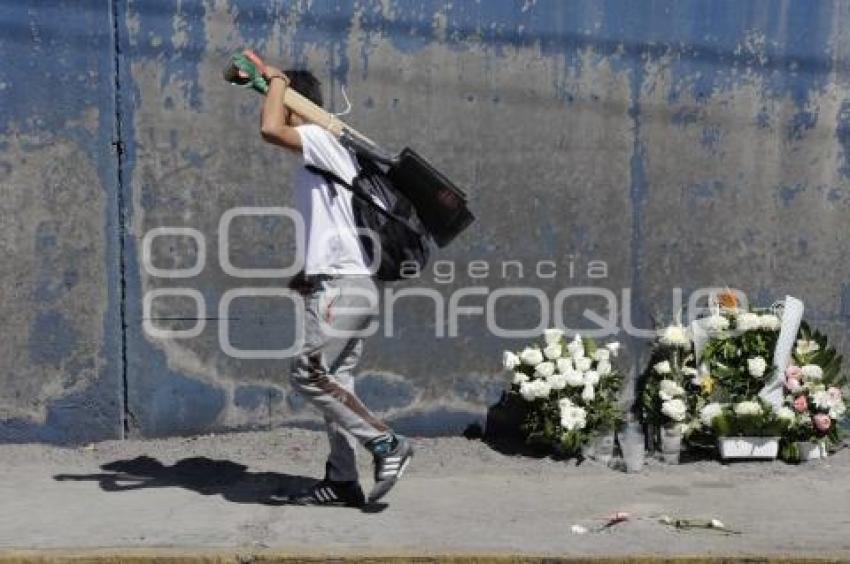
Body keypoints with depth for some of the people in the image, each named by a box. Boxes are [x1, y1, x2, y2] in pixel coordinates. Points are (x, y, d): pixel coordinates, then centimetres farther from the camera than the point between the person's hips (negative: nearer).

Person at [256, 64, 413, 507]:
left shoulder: (322, 138, -8)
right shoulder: (323, 155, 21)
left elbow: (270, 129, -26)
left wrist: (276, 79, -9)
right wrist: (310, 273, 20)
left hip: (341, 287, -10)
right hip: (347, 285, 10)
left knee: (308, 376, -9)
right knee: (333, 380, 9)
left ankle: (386, 444, -4)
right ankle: (341, 482, 12)